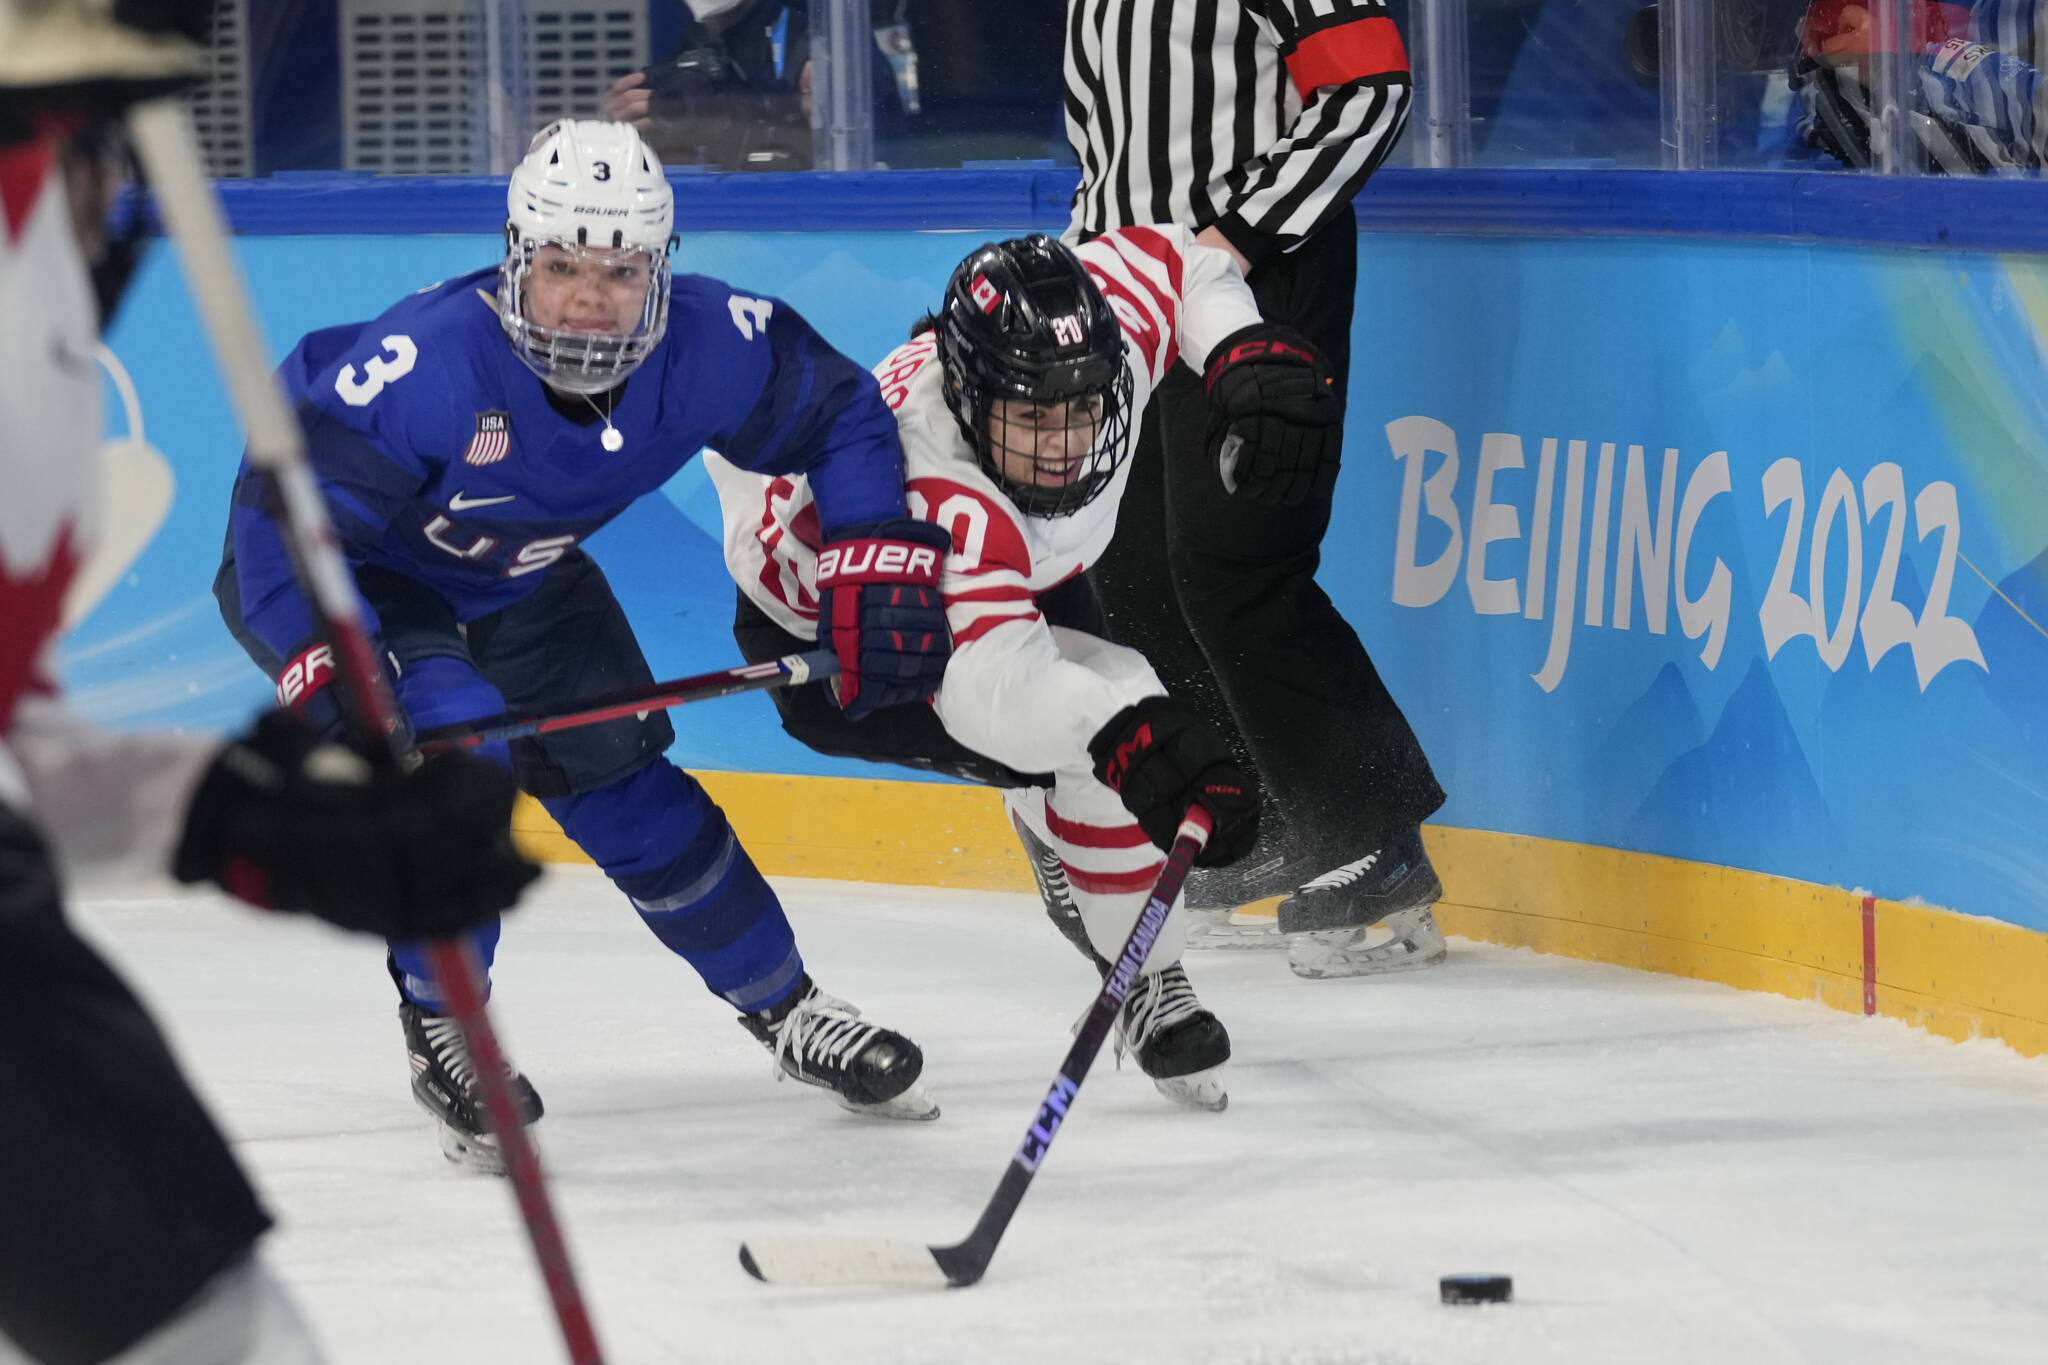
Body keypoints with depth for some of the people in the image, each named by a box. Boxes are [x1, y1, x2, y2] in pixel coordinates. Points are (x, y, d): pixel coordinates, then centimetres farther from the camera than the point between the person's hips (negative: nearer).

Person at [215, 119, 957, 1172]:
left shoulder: (706, 347, -24)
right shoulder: (425, 364, -41)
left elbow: (838, 412, -6)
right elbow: (283, 507, -37)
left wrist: (883, 561, -17)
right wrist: (324, 676, -45)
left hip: (521, 582, 5)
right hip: (348, 572, -5)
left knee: (622, 779, 7)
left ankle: (788, 1014, 28)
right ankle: (439, 1032, -8)